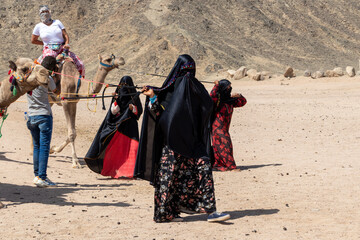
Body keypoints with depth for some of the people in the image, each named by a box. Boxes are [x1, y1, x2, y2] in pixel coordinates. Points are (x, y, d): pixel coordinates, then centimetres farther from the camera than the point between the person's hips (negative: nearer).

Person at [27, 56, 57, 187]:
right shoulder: (47, 78, -10)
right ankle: (41, 177, -9)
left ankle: (37, 175, 14)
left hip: (31, 116, 5)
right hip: (44, 115, -5)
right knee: (44, 147, -4)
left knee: (37, 146, 13)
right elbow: (56, 91, 6)